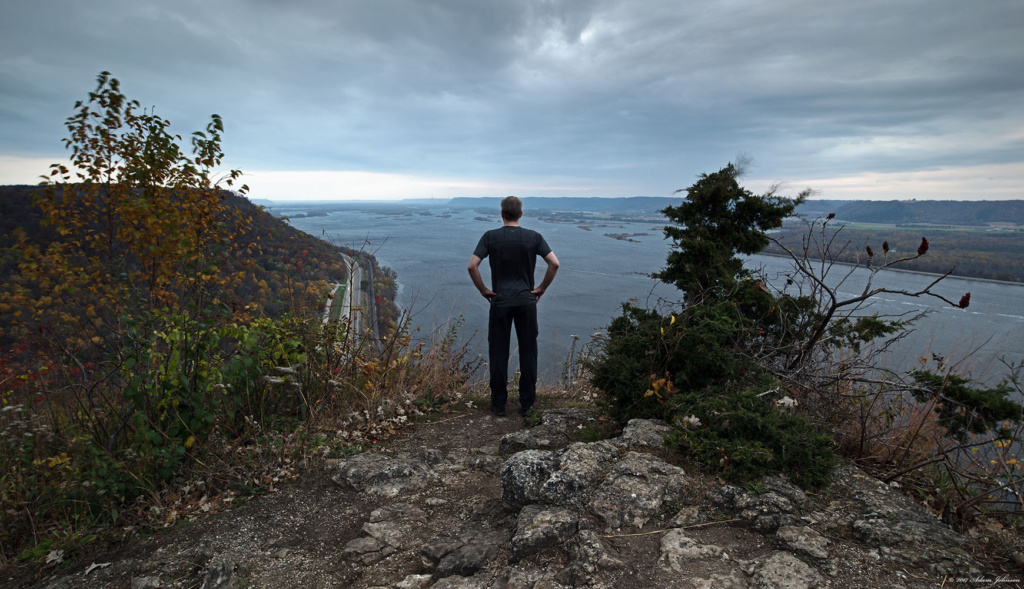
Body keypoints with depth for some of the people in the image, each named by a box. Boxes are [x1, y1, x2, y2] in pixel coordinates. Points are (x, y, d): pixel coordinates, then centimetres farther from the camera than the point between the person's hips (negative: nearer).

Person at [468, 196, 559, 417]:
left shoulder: (490, 237, -3)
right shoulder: (533, 237, -1)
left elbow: (472, 266, -11)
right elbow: (554, 263, -9)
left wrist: (483, 290, 1)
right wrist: (542, 288, 2)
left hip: (500, 301, 0)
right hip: (526, 301, 1)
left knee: (498, 353, 8)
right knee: (528, 353, 9)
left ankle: (498, 404, 14)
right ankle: (527, 403, 14)